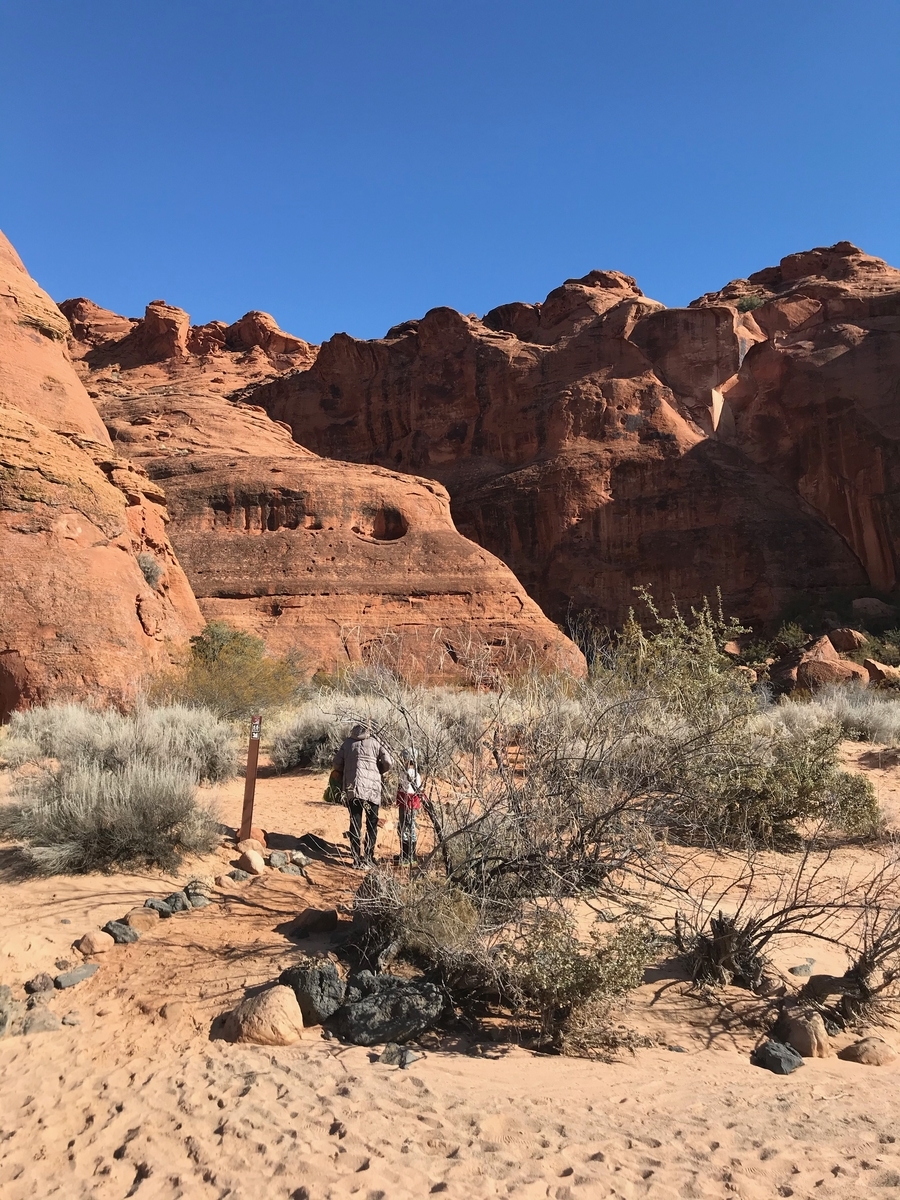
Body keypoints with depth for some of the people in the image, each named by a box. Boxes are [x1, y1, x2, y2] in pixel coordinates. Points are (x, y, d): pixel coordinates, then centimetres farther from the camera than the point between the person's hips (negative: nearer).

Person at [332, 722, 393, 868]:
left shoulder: (347, 742, 9)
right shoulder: (375, 743, 6)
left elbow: (336, 764, 4)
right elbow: (388, 762, -4)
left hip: (352, 789, 1)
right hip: (372, 789, -1)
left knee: (355, 823, 9)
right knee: (372, 824, 10)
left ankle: (357, 859, 8)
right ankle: (369, 858, 8)